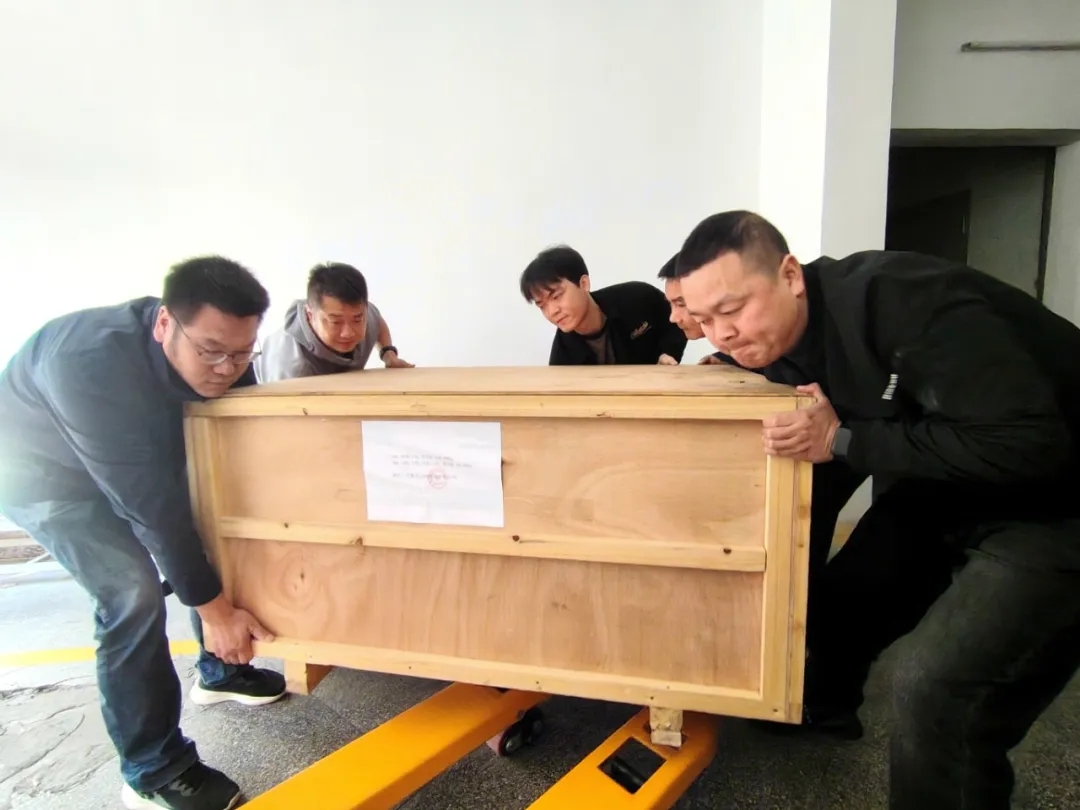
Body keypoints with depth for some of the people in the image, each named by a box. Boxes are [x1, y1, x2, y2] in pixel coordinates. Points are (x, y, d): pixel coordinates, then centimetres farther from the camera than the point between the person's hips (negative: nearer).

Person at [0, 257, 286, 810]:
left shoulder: (220, 356, -20)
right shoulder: (94, 365, -40)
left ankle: (219, 672, 27)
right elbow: (149, 505, -38)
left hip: (139, 463, 7)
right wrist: (212, 606, -31)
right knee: (133, 590, -22)